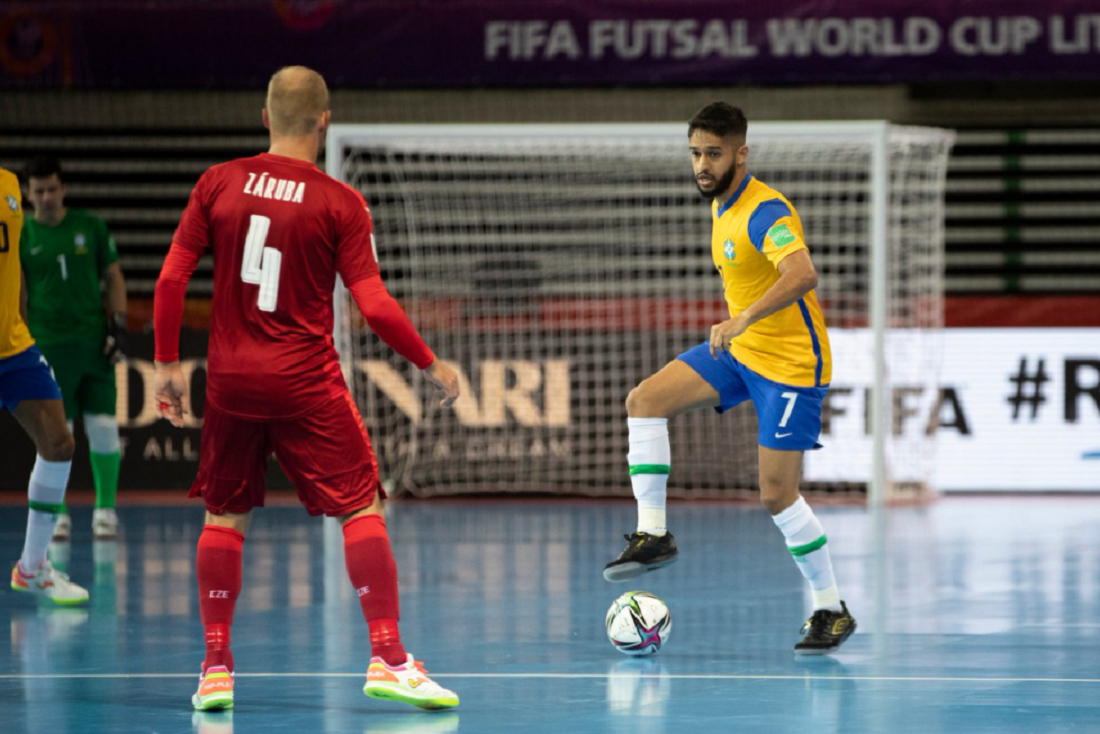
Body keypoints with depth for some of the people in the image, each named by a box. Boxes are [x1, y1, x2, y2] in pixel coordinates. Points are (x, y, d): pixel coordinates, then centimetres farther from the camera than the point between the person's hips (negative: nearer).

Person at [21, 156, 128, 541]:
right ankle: (58, 513, 7)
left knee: (103, 428, -2)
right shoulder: (21, 235, 4)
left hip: (94, 342, 1)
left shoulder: (90, 226, 7)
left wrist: (118, 324, 1)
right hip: (48, 346, -1)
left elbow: (114, 277, 12)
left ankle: (105, 509, 8)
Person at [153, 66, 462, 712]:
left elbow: (171, 279, 1)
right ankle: (388, 658, -4)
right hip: (305, 381, -3)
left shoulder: (219, 184, 1)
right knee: (362, 509, 2)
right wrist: (432, 364, 3)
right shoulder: (340, 203, -7)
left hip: (231, 377, 3)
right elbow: (374, 305, -9)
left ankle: (216, 669, 10)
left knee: (226, 517, 13)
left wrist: (167, 363, 10)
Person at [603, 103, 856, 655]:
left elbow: (803, 275, -41)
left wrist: (745, 318, -51)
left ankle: (831, 610, 7)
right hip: (740, 350, 9)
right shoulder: (722, 208, 7)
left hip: (790, 362, -9)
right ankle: (653, 535, -3)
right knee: (644, 401, -7)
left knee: (777, 494, -8)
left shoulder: (766, 211, -23)